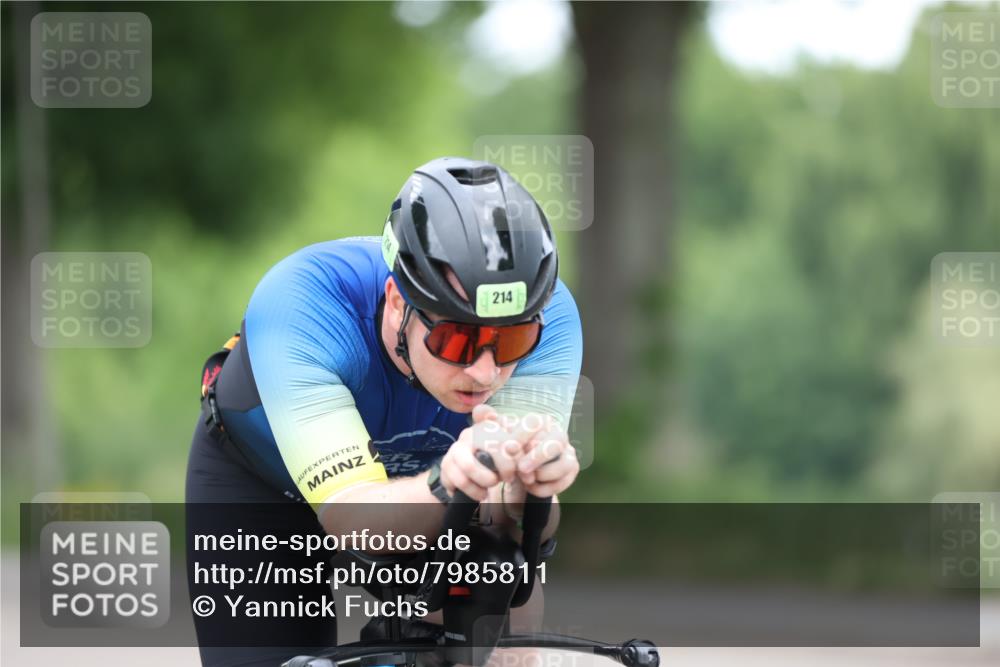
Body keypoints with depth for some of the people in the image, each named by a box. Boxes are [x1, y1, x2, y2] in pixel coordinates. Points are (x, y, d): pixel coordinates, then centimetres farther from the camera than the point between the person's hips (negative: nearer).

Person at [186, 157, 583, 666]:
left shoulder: (548, 317, -33)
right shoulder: (300, 304, -40)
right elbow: (350, 515, -48)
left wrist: (523, 493, -63)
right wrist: (444, 486, -68)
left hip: (413, 470, 2)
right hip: (259, 478, -2)